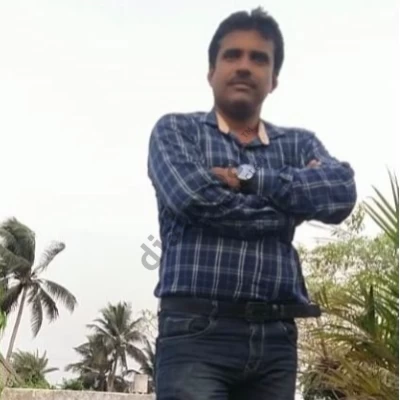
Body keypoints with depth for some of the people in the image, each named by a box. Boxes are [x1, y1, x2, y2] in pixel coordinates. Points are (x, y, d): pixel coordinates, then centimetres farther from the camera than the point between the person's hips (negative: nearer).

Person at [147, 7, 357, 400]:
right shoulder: (176, 130, 9)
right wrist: (290, 205, -1)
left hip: (276, 337, 4)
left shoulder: (299, 143, 18)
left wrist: (246, 177, -9)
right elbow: (193, 197, -11)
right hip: (197, 330, -3)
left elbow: (342, 193, -2)